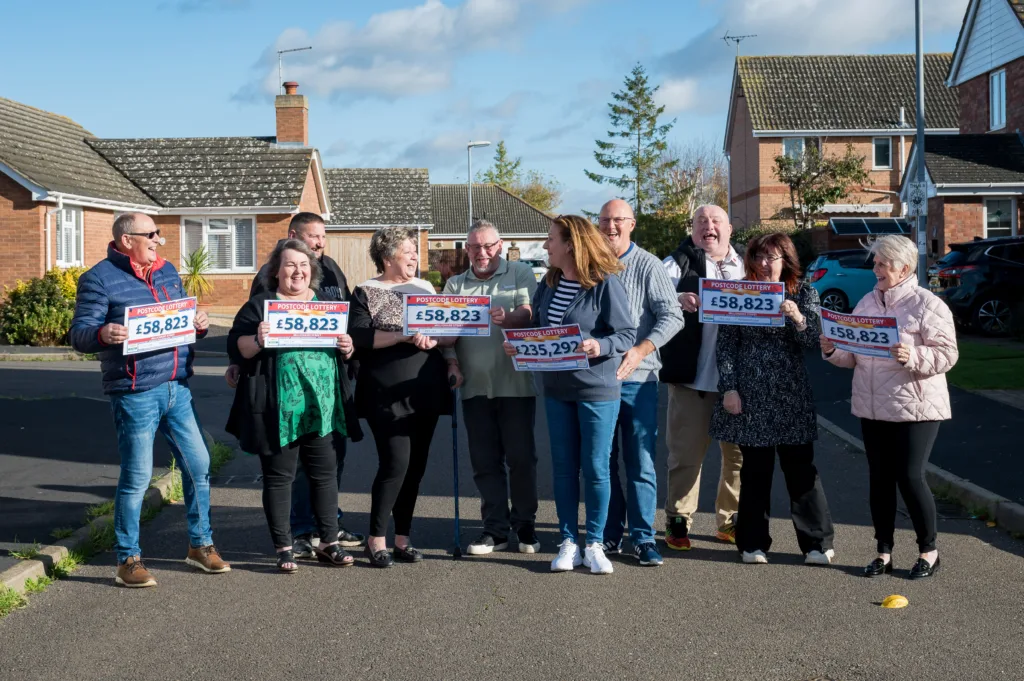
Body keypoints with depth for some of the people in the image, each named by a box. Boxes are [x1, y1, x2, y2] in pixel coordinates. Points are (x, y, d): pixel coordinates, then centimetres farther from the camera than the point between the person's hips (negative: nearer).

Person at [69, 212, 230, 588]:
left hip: (177, 388, 7)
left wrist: (199, 324, 1)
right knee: (137, 477, -2)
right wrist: (103, 335, -30)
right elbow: (78, 334, -8)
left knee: (198, 465, 10)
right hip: (135, 393, -7)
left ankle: (200, 545, 26)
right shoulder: (100, 278, -6)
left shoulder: (168, 271, 14)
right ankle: (128, 560, 12)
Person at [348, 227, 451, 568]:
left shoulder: (425, 288, 15)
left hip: (425, 392, 5)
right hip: (388, 395, -5)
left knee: (416, 465, 7)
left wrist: (432, 338, -8)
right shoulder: (366, 292, 1)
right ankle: (376, 539, 1)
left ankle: (402, 537, 18)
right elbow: (359, 336, -12)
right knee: (396, 463, -12)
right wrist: (404, 335, -18)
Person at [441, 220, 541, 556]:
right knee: (485, 461, 6)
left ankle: (524, 525, 14)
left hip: (515, 383, -3)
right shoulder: (455, 285, 13)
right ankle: (496, 529, 13)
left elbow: (529, 315, -10)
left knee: (521, 458, 1)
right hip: (475, 386, 3)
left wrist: (507, 318, -31)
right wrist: (452, 364, -6)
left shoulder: (520, 274, 3)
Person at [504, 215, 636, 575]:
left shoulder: (605, 284, -13)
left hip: (597, 390, -6)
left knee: (595, 467, 2)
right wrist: (518, 345, 0)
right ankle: (568, 543, 18)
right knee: (563, 467, 9)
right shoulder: (549, 283, 8)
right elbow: (537, 328, 18)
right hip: (557, 389, 6)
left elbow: (627, 334, -13)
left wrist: (599, 346, -30)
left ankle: (595, 545, 14)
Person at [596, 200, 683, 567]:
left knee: (640, 462, 0)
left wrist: (640, 351, -18)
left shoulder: (647, 266, 0)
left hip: (638, 377, -3)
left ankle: (642, 537, 6)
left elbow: (672, 316, -7)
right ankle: (610, 534, 17)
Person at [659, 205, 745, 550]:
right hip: (692, 377, -3)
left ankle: (730, 521, 21)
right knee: (686, 453, 1)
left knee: (740, 451, 8)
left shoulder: (745, 267, 16)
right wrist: (678, 299, -29)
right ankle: (677, 521, 13)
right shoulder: (678, 264, 5)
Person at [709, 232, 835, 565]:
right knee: (755, 469, 6)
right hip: (749, 395, 0)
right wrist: (729, 388, -7)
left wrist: (798, 318, -21)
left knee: (801, 468, 2)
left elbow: (813, 341, -1)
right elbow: (726, 344, 2)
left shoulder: (804, 292, 5)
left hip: (791, 394, 0)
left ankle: (816, 542, 10)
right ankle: (753, 543, 15)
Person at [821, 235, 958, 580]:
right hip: (872, 408, 6)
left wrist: (912, 356, -29)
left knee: (910, 477, -6)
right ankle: (884, 552, 19)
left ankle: (928, 551, 13)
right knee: (880, 479, 9)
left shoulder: (927, 304, -8)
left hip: (915, 408, -6)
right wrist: (833, 351, -5)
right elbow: (854, 355, 15)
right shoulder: (867, 303, 11)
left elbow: (947, 354, -14)